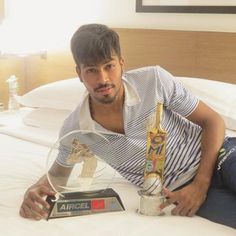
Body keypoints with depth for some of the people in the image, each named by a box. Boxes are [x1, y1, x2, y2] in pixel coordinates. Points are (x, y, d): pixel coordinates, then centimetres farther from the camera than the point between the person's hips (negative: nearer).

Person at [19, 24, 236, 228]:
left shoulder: (155, 79, -14)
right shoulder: (74, 130, -8)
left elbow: (213, 121, -5)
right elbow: (58, 174, 12)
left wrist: (200, 185, -17)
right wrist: (35, 190, -13)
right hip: (179, 189, 0)